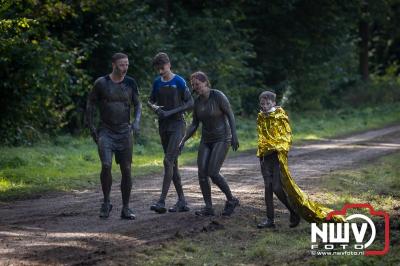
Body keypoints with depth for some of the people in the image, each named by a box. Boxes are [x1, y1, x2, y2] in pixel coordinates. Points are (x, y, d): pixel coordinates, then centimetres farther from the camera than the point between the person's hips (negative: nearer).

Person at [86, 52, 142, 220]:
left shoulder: (130, 83, 3)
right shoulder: (101, 83, -3)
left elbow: (137, 104, 8)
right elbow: (90, 106, 5)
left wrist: (136, 121, -11)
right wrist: (92, 129, -1)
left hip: (124, 132, 2)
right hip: (105, 132, -2)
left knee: (126, 170, 0)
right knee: (106, 165, -20)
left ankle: (125, 209, 10)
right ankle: (106, 203, -2)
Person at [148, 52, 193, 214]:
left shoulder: (179, 82, -8)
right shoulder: (157, 83, 8)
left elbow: (190, 103, -8)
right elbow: (150, 101, 18)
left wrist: (171, 112, -16)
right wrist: (155, 107, -6)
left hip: (177, 124, -6)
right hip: (163, 126, 6)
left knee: (168, 161, -16)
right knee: (173, 164, 8)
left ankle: (162, 201, -21)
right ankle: (182, 201, 14)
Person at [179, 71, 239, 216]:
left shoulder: (218, 96, -15)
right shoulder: (197, 102, 4)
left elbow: (230, 115, -13)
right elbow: (194, 125, 9)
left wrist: (234, 136, -20)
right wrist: (183, 141, -1)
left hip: (222, 139, -7)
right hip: (206, 140, 7)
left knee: (213, 173, -16)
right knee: (202, 173, -6)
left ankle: (231, 199, 5)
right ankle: (208, 207, 0)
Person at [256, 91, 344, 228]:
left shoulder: (280, 116, -4)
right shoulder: (261, 118, 11)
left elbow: (287, 135, -5)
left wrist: (281, 149, -14)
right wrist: (261, 152, 13)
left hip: (278, 154, -5)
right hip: (265, 155, 5)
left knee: (277, 187, -11)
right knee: (268, 186, 4)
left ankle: (294, 212, 7)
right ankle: (269, 219, 7)